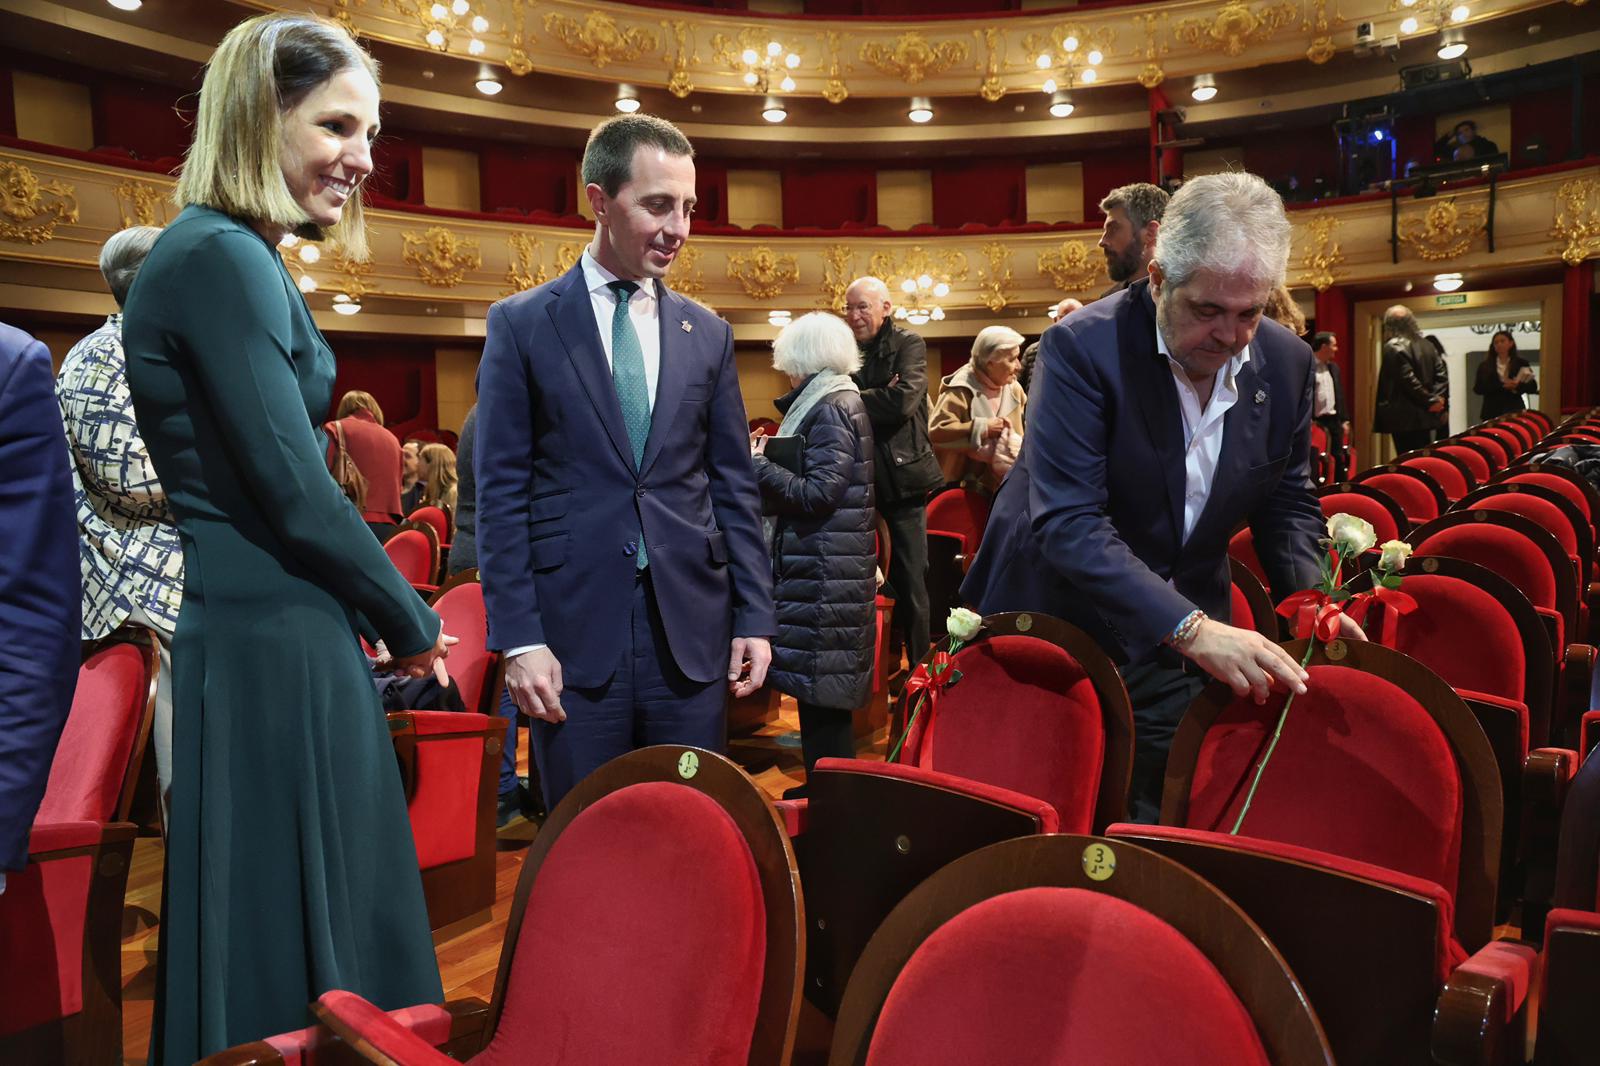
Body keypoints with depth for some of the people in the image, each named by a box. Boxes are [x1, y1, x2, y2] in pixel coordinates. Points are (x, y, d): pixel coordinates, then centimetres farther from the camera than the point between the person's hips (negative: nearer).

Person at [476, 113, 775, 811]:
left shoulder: (707, 334, 10)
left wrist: (754, 618, 5)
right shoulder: (520, 324, 2)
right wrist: (518, 638, -7)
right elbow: (500, 493, -1)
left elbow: (734, 486, 10)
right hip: (575, 630, -2)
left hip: (693, 631, 3)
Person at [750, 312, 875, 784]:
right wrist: (771, 456, 11)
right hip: (824, 565, 10)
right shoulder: (841, 401, 16)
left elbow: (818, 493, -21)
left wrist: (758, 465, -12)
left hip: (823, 572, -10)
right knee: (823, 692, 16)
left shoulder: (831, 408, -14)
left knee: (821, 692, -3)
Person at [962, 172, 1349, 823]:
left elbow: (1286, 502, 9)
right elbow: (1067, 521, -28)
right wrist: (1190, 628, -35)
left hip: (1176, 652, 4)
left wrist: (1307, 600, -10)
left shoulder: (1287, 362, -3)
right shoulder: (1082, 347, -20)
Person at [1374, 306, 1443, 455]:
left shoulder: (1393, 347, -10)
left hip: (1403, 417, -8)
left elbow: (1409, 379, -17)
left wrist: (1431, 401, -10)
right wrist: (1435, 400, 10)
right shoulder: (1426, 345, 14)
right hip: (1424, 416, 8)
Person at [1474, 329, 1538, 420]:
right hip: (1492, 413, 1)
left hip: (1514, 411, 0)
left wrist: (1517, 386, -17)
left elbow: (1533, 386, 4)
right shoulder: (1484, 366, 10)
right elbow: (1477, 388, 1)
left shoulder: (1521, 363, 9)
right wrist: (1501, 385, -12)